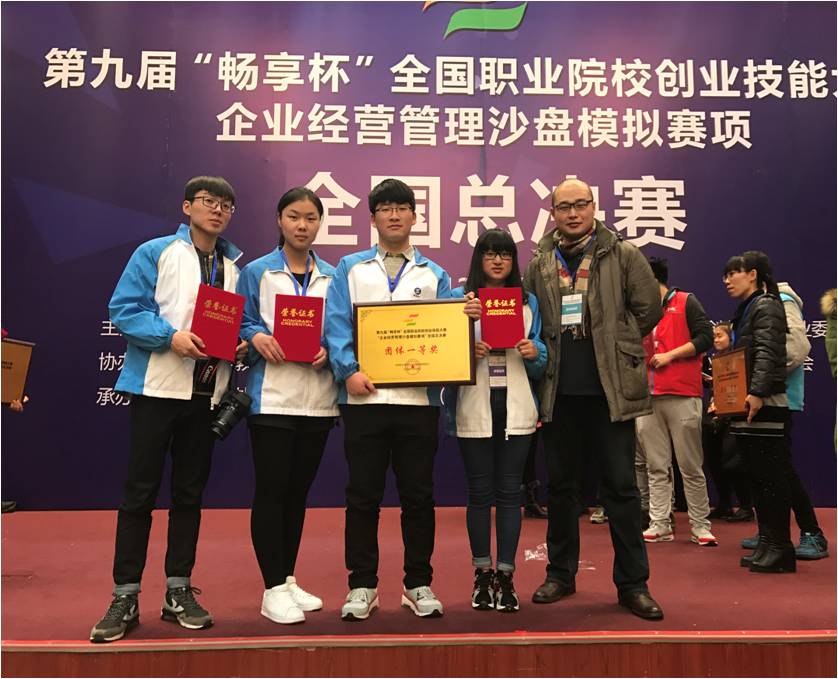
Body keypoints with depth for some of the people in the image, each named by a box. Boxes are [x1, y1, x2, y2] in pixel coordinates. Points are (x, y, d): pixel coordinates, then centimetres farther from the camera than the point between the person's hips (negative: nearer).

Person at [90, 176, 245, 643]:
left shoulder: (235, 267, 13)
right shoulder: (155, 253, 1)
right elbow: (124, 309, -7)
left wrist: (241, 342, -7)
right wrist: (170, 336, -20)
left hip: (207, 392, 4)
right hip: (158, 387, -4)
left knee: (190, 492, 10)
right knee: (141, 491, 1)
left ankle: (179, 590, 21)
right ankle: (126, 596, 12)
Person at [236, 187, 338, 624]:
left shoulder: (333, 277, 10)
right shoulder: (256, 272, 2)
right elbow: (240, 323, 2)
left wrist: (329, 349, -10)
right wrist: (257, 337, -18)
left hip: (318, 399, 4)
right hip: (272, 397, -3)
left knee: (298, 491, 13)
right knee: (271, 490, 0)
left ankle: (288, 579, 27)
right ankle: (274, 589, 11)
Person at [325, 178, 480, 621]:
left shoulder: (434, 274, 14)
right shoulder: (350, 268, 10)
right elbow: (336, 326, 1)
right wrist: (349, 370, -13)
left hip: (418, 398, 1)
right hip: (364, 397, -1)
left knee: (418, 495, 7)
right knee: (363, 496, 5)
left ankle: (419, 584, 22)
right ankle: (362, 585, 20)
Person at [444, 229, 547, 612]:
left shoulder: (529, 303, 12)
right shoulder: (458, 299, 5)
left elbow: (540, 365, 12)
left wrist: (534, 352, -9)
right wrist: (468, 351, -17)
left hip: (516, 408, 2)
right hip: (474, 409, -1)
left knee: (509, 492, 4)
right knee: (479, 492, 5)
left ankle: (505, 576, 14)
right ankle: (482, 573, 19)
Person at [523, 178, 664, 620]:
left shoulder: (623, 255, 2)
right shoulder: (538, 265, 9)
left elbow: (648, 307, 2)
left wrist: (614, 346, 3)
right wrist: (546, 354, 2)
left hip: (611, 389, -2)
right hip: (559, 391, 3)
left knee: (620, 485, 4)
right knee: (560, 484, 11)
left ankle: (632, 583, 16)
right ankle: (561, 573, 26)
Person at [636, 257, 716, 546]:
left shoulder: (686, 302, 3)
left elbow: (705, 338, -7)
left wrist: (669, 355, -10)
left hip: (682, 395, -5)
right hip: (647, 397, 5)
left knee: (691, 466, 0)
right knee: (656, 468, 6)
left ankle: (700, 526, 10)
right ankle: (659, 525, 11)